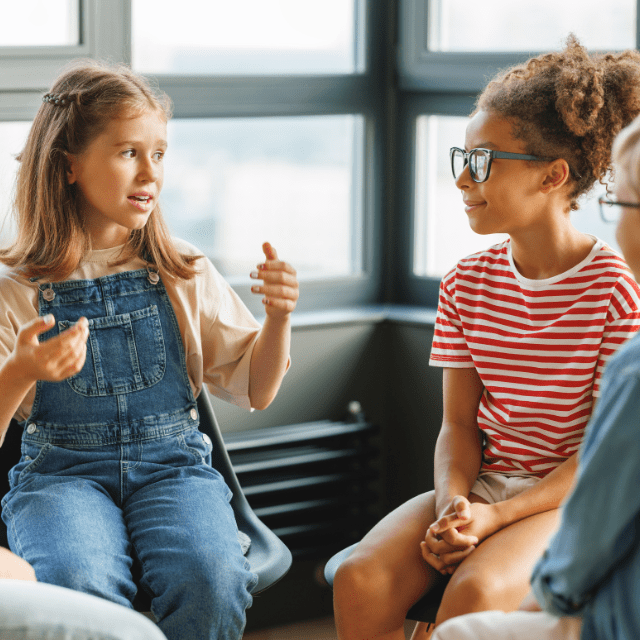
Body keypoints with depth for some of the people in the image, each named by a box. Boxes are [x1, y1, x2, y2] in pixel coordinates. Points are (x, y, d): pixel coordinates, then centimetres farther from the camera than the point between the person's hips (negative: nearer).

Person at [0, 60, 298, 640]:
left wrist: (278, 317, -7)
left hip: (172, 464, 2)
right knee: (78, 587, -35)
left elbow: (255, 390, 12)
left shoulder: (185, 274, 10)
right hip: (61, 470, -2)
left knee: (211, 580, -31)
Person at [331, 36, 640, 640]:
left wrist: (497, 517, -20)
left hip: (570, 498, -5)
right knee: (359, 579, -21)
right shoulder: (467, 283, 7)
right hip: (482, 483, 5)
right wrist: (452, 505, -15)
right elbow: (459, 424, 7)